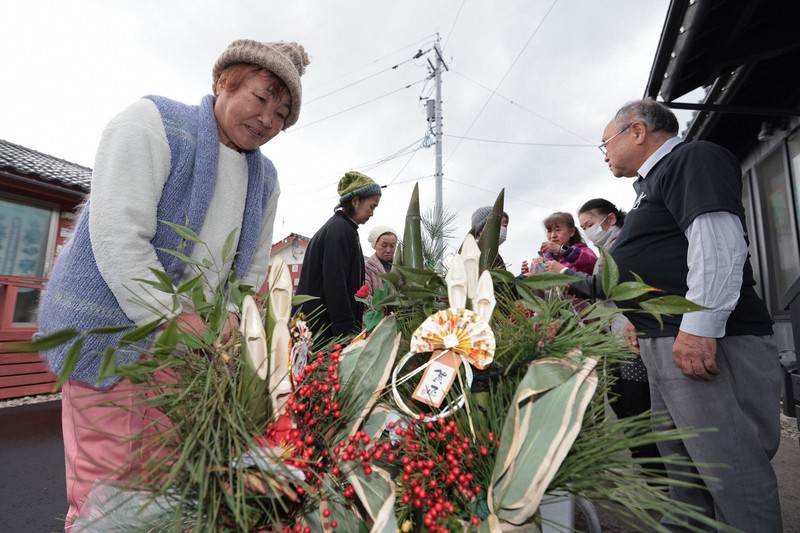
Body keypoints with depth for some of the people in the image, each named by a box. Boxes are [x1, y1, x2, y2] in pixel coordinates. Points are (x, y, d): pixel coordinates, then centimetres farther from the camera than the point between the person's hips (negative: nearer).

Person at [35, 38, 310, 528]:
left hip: (191, 339, 6)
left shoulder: (266, 178, 10)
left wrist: (228, 317, -2)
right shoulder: (153, 122, -9)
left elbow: (254, 266, 12)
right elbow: (117, 235, -19)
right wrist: (175, 317, -21)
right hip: (114, 331, -5)